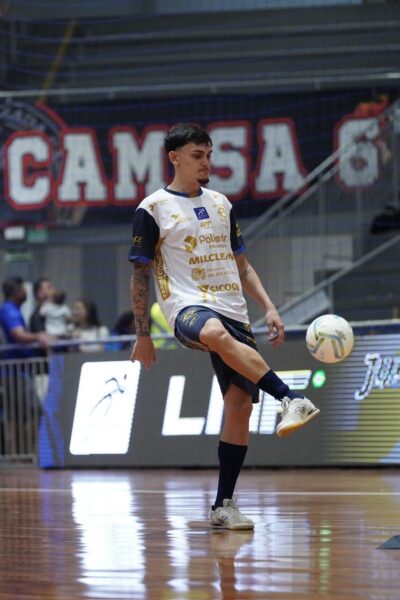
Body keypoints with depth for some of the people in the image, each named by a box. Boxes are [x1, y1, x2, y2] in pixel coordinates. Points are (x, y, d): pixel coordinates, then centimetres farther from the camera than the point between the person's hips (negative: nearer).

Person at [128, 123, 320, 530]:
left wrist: (268, 306, 11)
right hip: (187, 307, -6)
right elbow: (140, 274, 3)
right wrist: (142, 336, -1)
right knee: (216, 333, -42)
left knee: (239, 405, -5)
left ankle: (223, 505, 3)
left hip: (232, 312, 6)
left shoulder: (220, 204, 19)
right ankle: (292, 399, -54)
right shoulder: (153, 209, 2)